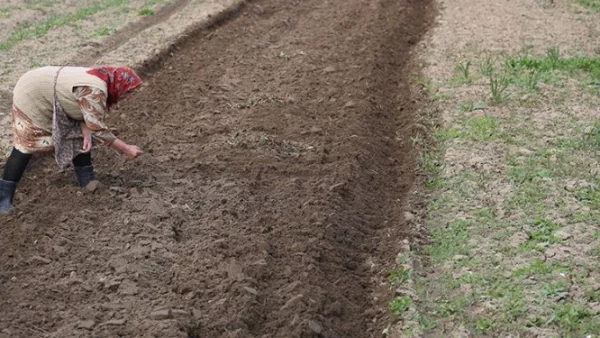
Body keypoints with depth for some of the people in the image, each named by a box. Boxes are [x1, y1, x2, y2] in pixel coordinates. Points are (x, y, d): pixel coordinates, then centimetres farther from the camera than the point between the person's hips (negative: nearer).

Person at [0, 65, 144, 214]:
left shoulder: (100, 79, -2)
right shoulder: (94, 91, -32)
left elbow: (86, 113, 2)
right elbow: (97, 129, -30)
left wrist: (86, 134, -16)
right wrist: (126, 149, -26)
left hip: (48, 94, 10)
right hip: (31, 96, -10)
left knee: (79, 137, 6)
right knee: (26, 144, -7)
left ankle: (88, 184, 14)